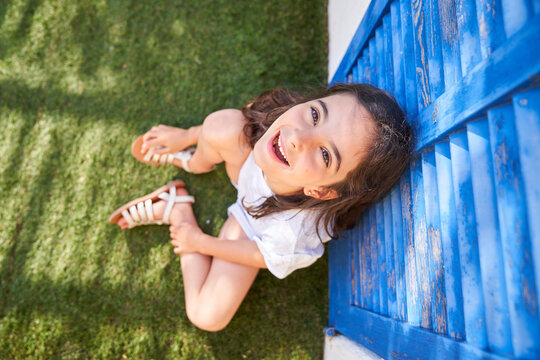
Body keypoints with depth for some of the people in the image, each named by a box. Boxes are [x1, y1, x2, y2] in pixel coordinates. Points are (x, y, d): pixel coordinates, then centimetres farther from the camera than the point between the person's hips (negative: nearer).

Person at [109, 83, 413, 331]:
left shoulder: (294, 235, -46)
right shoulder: (278, 116, -37)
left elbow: (258, 255, -23)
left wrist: (198, 241, -6)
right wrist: (185, 136, 0)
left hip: (252, 226, -3)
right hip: (251, 170, 3)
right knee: (220, 125, -26)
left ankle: (178, 210, 9)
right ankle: (195, 162, 14)